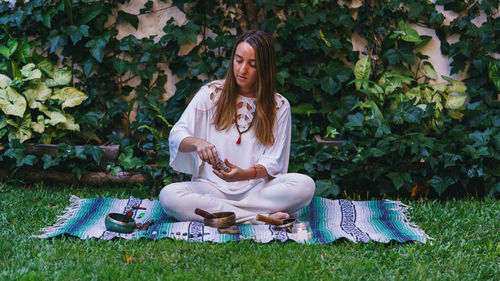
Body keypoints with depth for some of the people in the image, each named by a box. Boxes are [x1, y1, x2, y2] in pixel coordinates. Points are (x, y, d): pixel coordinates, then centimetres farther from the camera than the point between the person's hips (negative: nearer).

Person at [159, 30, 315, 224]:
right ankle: (262, 218, -31)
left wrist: (245, 174, -22)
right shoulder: (211, 93, 7)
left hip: (257, 189, 0)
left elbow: (273, 162, 0)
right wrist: (197, 143, -24)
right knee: (168, 195, -32)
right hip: (212, 186, 1)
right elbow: (176, 136, 0)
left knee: (305, 185, -28)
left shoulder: (279, 106, 6)